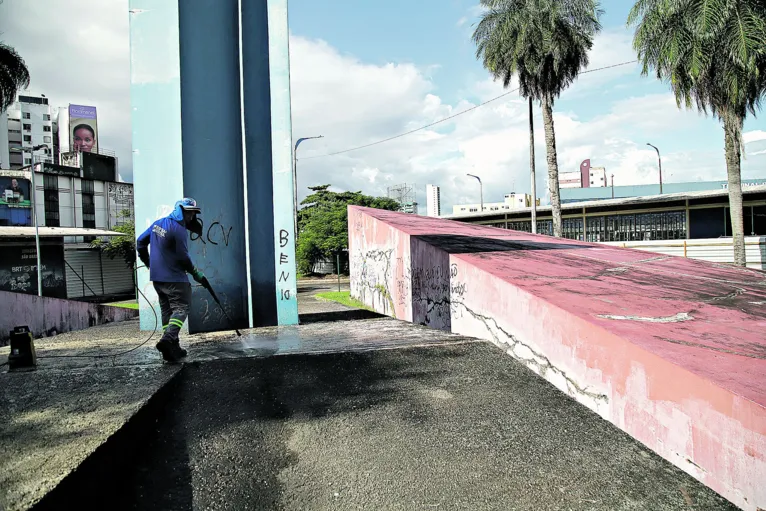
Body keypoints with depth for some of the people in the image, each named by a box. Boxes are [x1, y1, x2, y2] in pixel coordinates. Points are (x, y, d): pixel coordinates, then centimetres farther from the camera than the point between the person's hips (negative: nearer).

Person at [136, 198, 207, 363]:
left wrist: (148, 263, 29)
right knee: (180, 308, -5)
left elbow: (140, 241, 19)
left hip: (156, 277, 9)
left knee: (166, 310, 13)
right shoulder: (179, 230, -16)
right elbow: (183, 258, -15)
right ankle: (168, 338, -24)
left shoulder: (157, 223, 10)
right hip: (174, 278, -8)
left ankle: (172, 348, 14)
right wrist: (196, 273, -3)